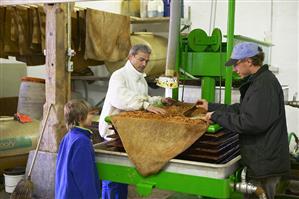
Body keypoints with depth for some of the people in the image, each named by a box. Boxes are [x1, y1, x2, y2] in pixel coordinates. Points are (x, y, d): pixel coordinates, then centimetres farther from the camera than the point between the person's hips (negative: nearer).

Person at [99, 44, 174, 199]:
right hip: (114, 129, -8)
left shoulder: (141, 79, 13)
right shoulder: (119, 75, -16)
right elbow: (119, 98, -35)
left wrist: (159, 100, 7)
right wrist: (146, 105, -42)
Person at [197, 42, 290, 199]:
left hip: (265, 164, -10)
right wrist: (211, 107, 19)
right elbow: (241, 109, 19)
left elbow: (251, 123, -25)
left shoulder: (265, 84, -20)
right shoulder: (258, 81, 13)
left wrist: (217, 116, -17)